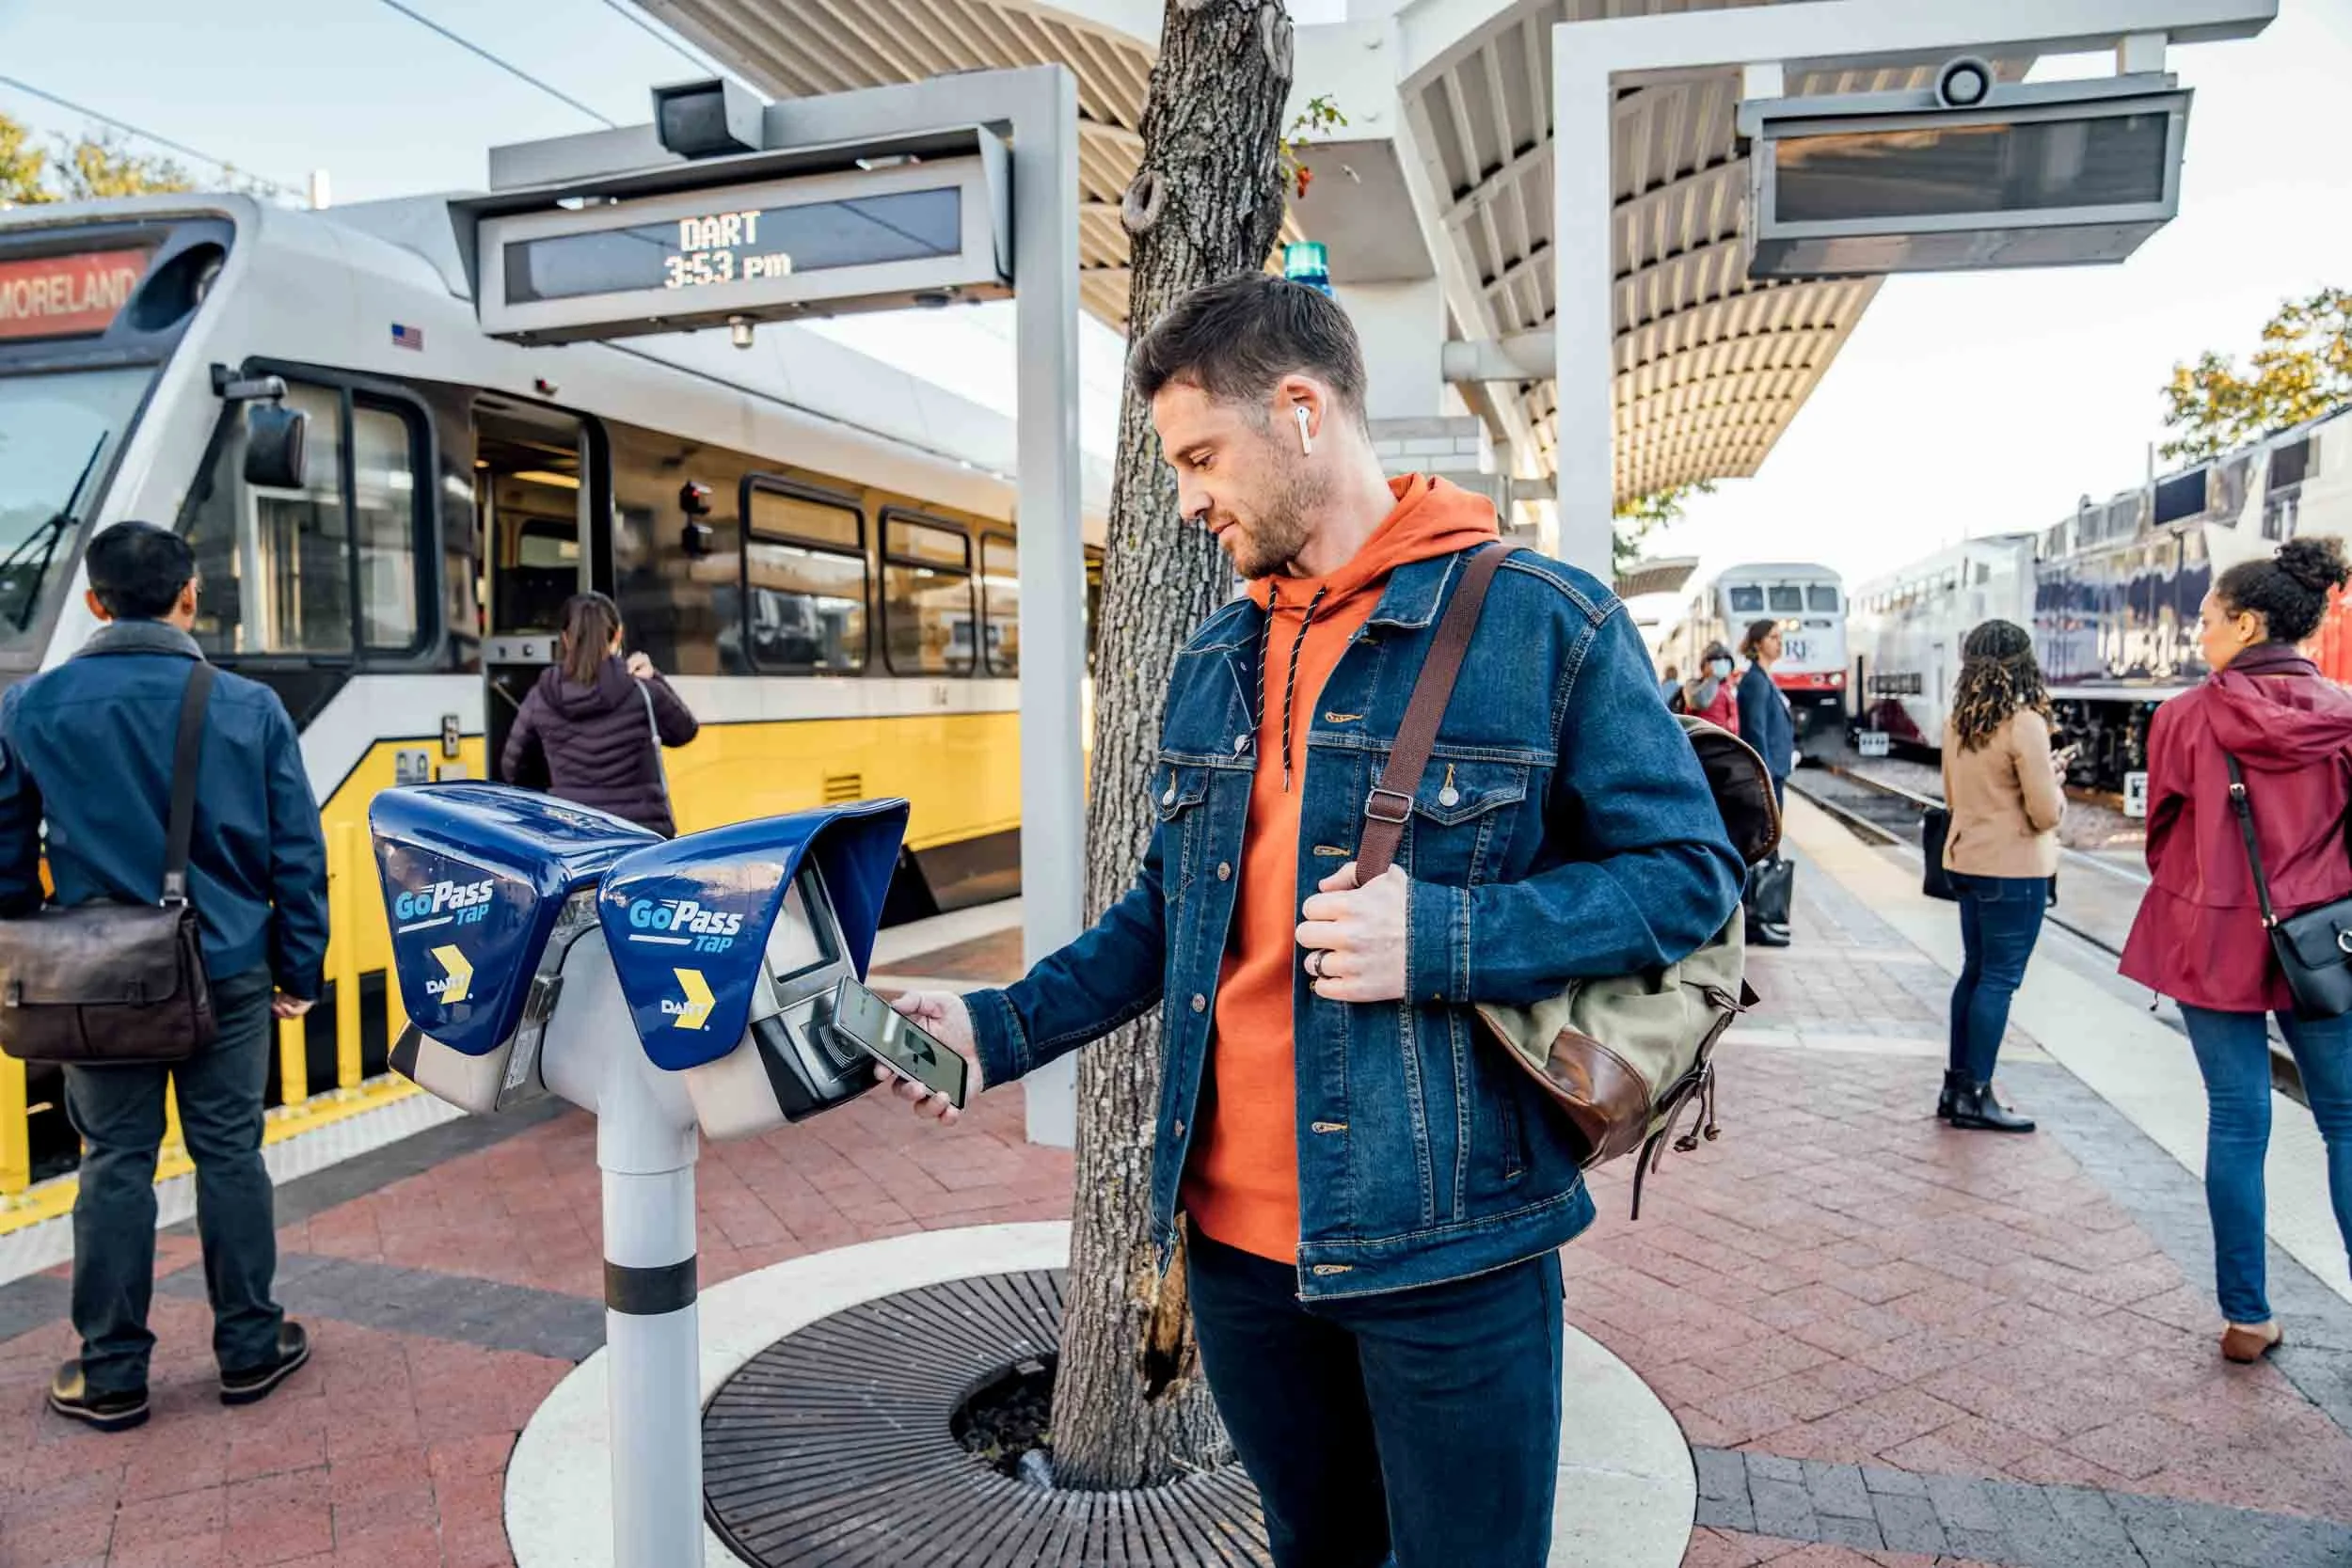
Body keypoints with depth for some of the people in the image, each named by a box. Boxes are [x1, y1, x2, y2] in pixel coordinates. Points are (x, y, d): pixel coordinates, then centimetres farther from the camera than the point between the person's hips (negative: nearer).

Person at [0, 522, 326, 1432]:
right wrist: (300, 968, 5)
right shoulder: (250, 707, -5)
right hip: (228, 971, 0)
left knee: (116, 1165, 10)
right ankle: (250, 1349, 20)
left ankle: (110, 1375, 19)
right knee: (229, 1154, 9)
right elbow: (298, 852, -3)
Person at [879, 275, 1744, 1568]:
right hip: (1232, 1235, 6)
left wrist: (1444, 937, -22)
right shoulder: (1211, 662, 8)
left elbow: (1690, 874, -9)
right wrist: (1004, 1029, 3)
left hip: (1445, 1240, -5)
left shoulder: (1541, 622, -11)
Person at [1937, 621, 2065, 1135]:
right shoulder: (2024, 724, -16)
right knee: (2000, 980, -1)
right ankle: (1975, 1097, 4)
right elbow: (2045, 813, -16)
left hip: (1967, 861, 8)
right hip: (2015, 869, -7)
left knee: (1975, 971, 16)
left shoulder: (1956, 723, 6)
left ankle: (1956, 1085, 21)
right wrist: (2054, 777, 3)